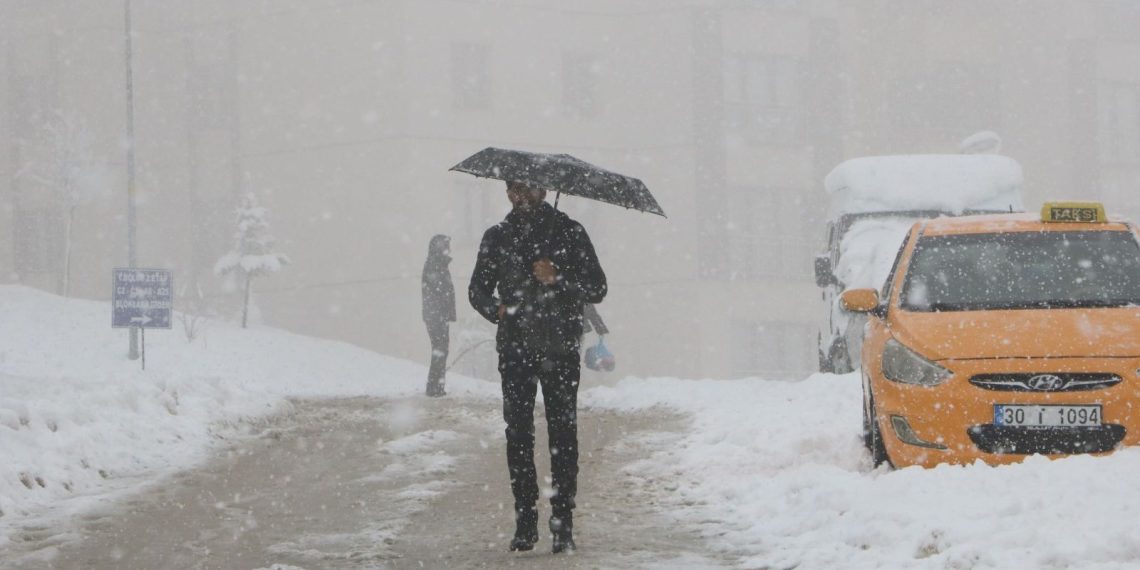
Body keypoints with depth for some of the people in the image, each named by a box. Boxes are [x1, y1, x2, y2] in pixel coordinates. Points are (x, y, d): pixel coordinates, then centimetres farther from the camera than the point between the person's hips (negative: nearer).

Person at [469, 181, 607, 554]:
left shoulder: (569, 233, 5)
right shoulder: (497, 237, 11)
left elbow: (597, 289, 3)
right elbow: (478, 289, 17)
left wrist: (558, 278, -14)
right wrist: (496, 310, -4)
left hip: (560, 351, -2)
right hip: (515, 352, 2)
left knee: (563, 435, -6)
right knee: (518, 435, 0)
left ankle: (563, 523, -3)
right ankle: (525, 523, 6)